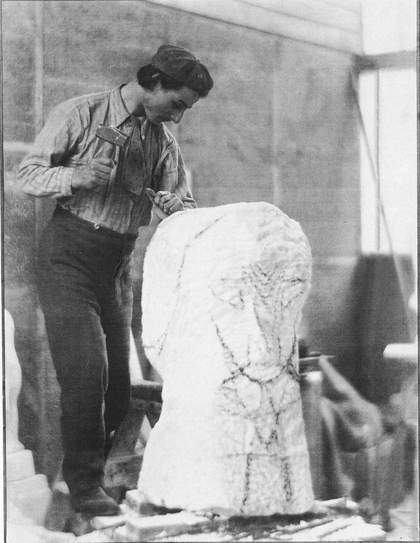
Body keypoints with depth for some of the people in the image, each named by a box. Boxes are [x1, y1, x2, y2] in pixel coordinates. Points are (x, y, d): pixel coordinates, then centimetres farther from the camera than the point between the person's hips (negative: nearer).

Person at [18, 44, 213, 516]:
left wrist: (175, 208, -17)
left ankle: (97, 470, 21)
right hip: (68, 258, -6)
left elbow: (182, 204, 7)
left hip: (117, 265, 6)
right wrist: (78, 176, -26)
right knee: (86, 370, -13)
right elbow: (28, 174, -8)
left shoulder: (162, 140, 8)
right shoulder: (80, 114, -7)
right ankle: (83, 483, -2)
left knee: (119, 378, 5)